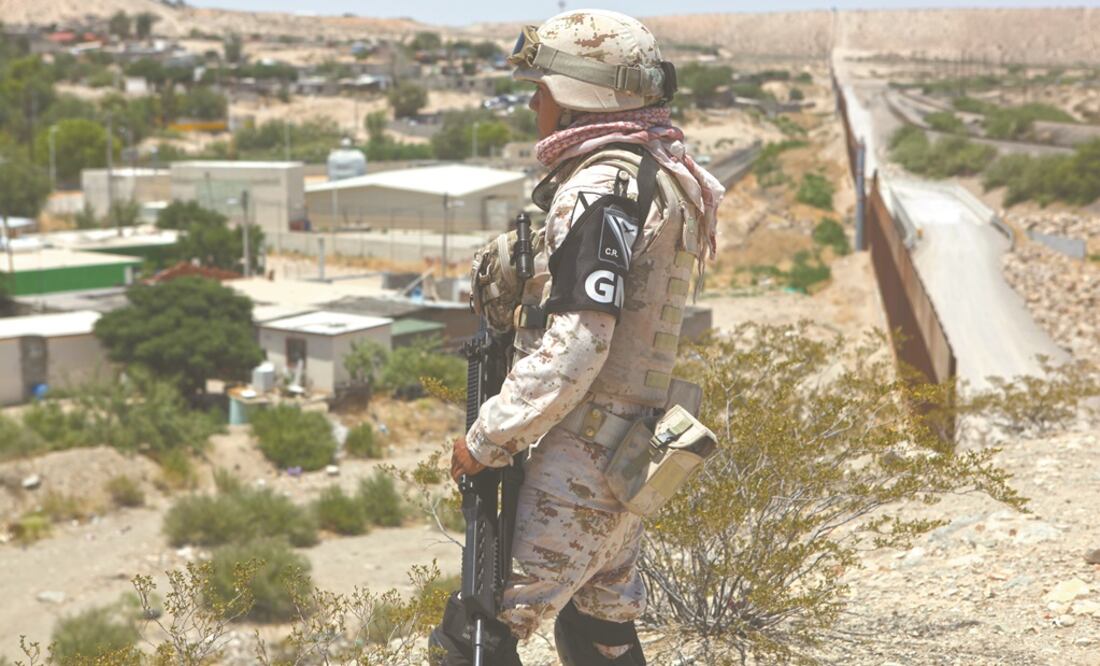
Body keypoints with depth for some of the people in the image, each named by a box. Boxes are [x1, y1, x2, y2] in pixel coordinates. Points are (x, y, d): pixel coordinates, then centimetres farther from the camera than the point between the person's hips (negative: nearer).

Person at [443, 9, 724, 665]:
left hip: (586, 450, -10)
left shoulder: (600, 190, -18)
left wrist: (488, 437, -17)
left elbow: (575, 344, -24)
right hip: (626, 452, 10)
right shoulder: (660, 177, 13)